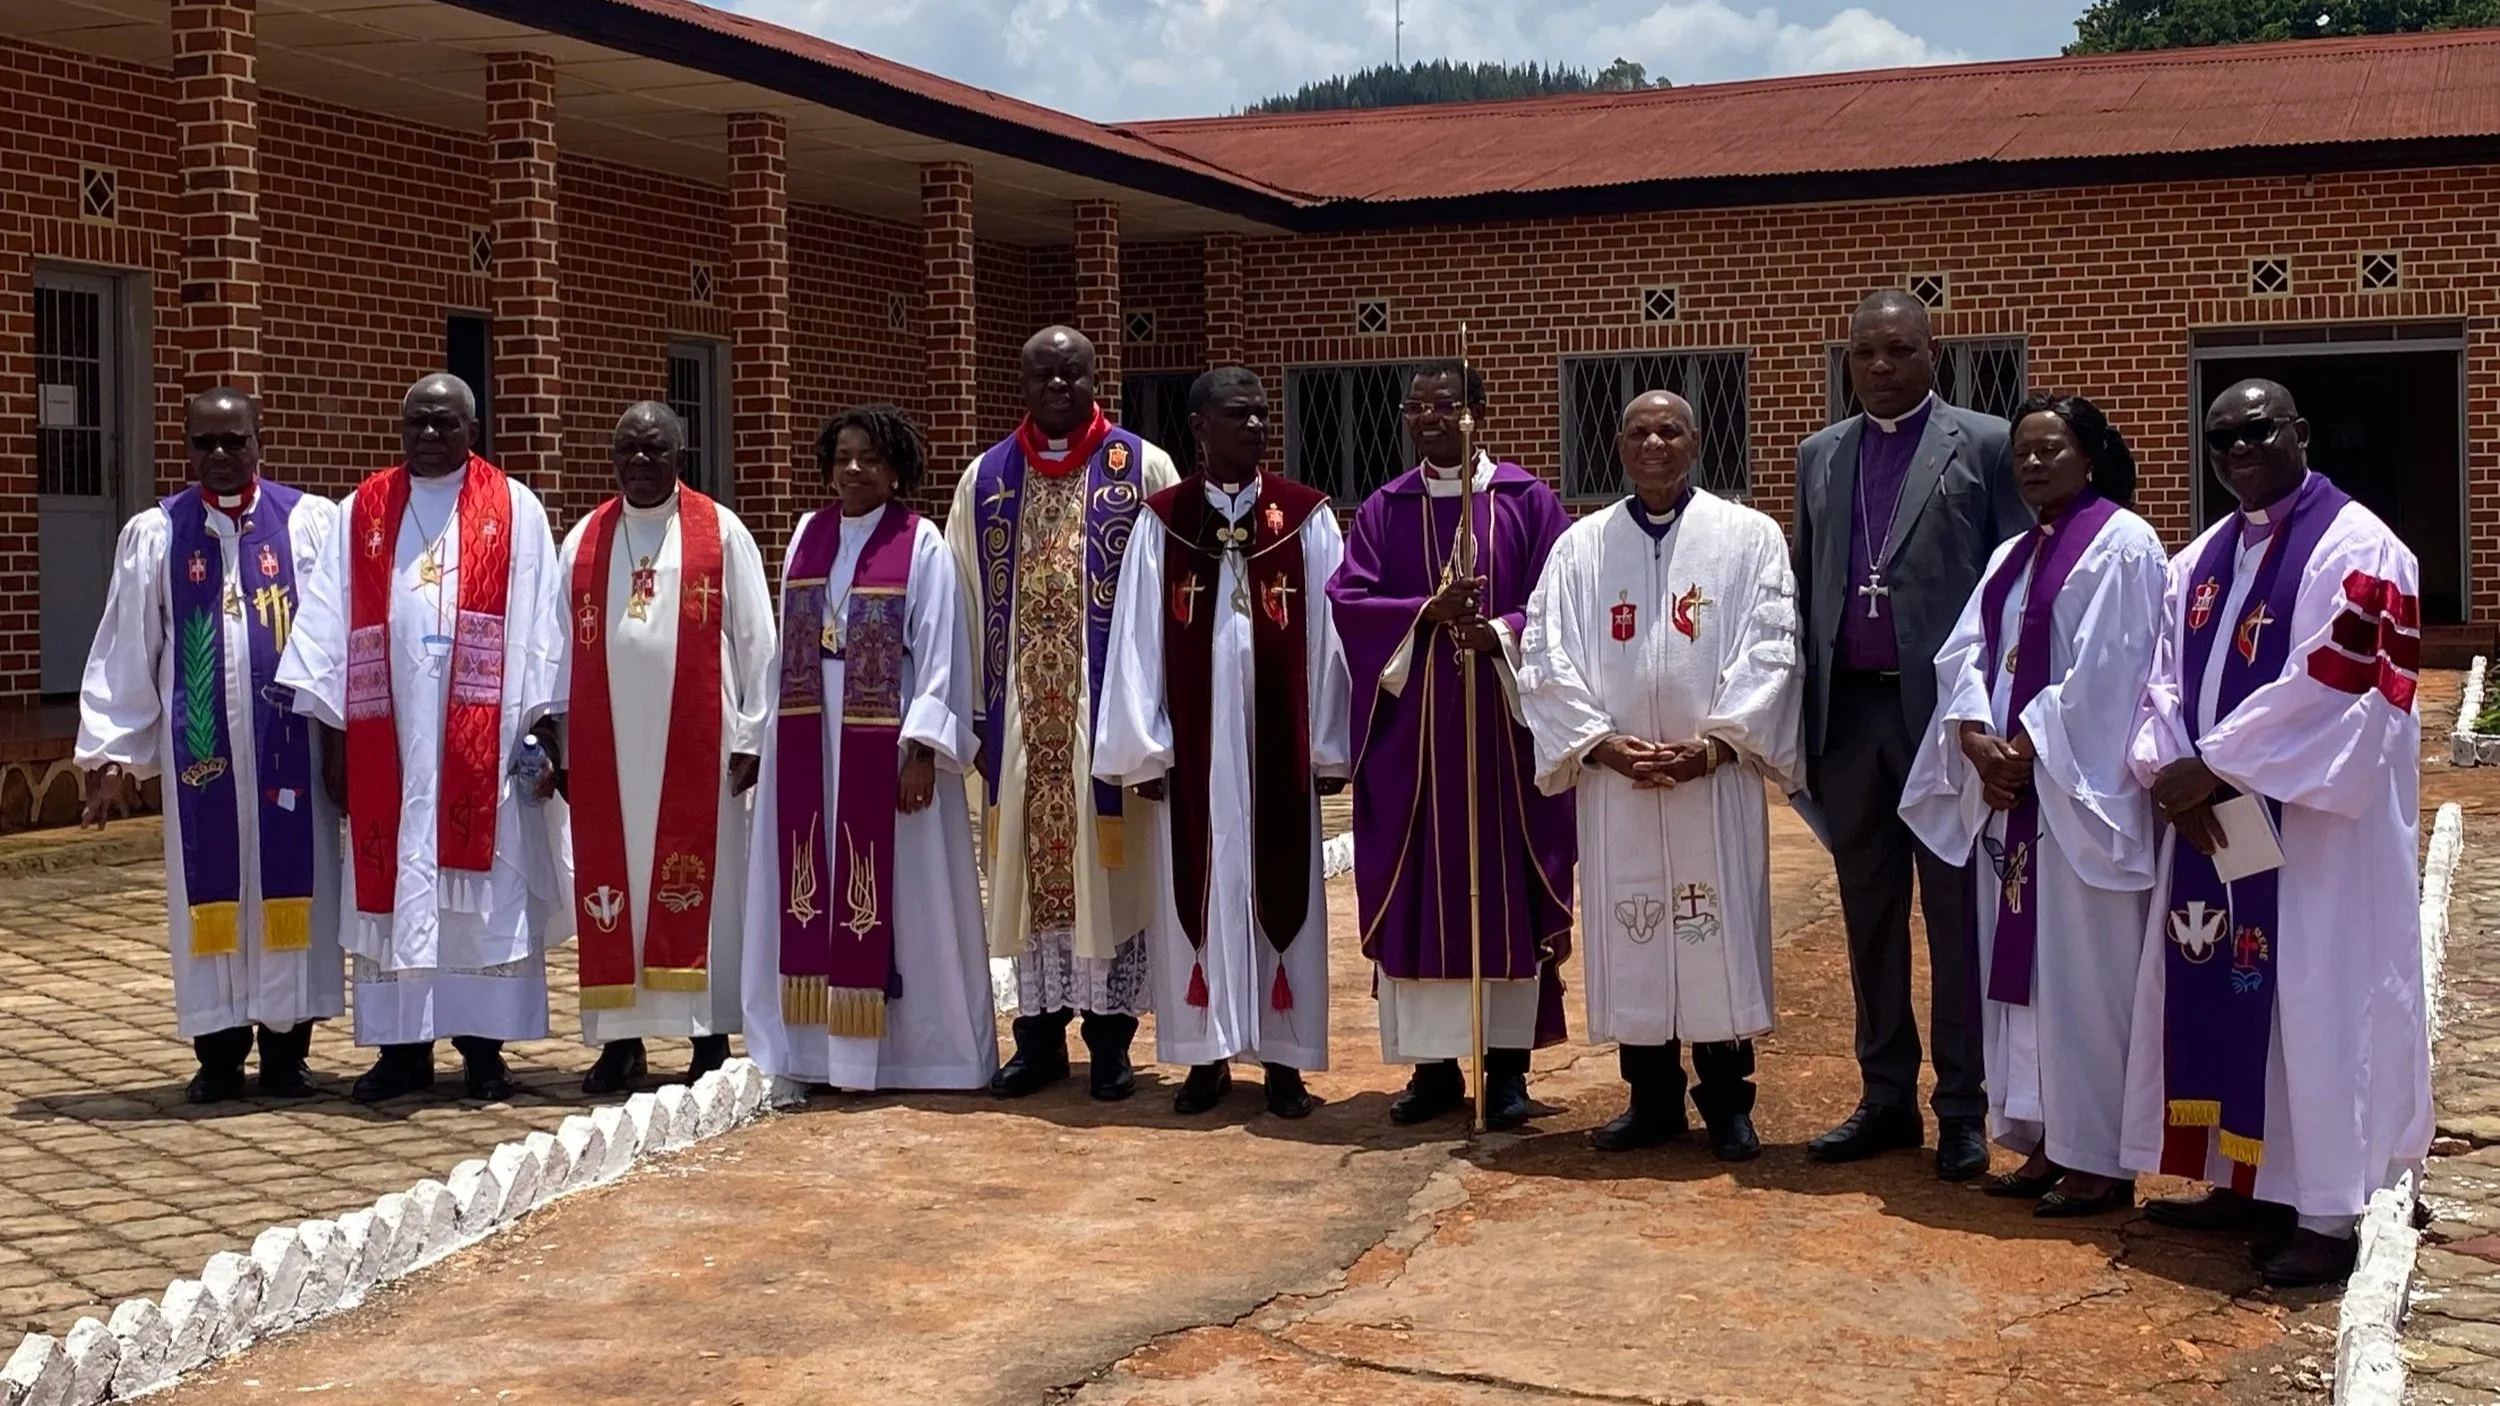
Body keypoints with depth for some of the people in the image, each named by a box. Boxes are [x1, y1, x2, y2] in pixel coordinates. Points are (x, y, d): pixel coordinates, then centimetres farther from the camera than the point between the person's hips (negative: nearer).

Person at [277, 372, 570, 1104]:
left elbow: (537, 620, 0)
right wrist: (335, 727, 0)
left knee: (484, 887, 1)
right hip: (387, 737, 2)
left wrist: (543, 719, -7)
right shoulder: (362, 511, 8)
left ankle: (483, 1047, 8)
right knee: (394, 886, 5)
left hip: (481, 737, -2)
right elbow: (331, 621, 6)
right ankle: (403, 1046, 13)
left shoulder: (514, 510, 3)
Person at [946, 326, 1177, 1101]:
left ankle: (1111, 1037, 12)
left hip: (1111, 708, -2)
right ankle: (1040, 1033, 17)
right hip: (1020, 713, 3)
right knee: (1030, 867, 7)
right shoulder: (985, 479, 8)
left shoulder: (1145, 469, 0)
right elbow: (966, 602, 8)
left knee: (1107, 864, 3)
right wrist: (975, 710, 2)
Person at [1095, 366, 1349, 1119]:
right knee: (1199, 890, 6)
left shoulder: (1308, 517, 1)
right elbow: (1138, 639, 0)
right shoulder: (1161, 520, 2)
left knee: (1281, 888, 6)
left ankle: (1282, 1056, 15)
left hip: (1276, 741, 0)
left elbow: (1327, 633, 1)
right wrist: (1144, 745, -3)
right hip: (1193, 743, 0)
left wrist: (1327, 743, -1)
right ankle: (1208, 1054, 15)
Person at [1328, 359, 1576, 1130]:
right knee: (1419, 893, 3)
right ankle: (1434, 1063, 12)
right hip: (1411, 727, 2)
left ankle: (1508, 1064, 10)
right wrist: (1427, 614, -16)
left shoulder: (1528, 501, 3)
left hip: (1506, 720, -2)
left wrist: (1500, 634, -20)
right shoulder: (1383, 510, 8)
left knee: (1508, 888, 1)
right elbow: (1347, 601, -1)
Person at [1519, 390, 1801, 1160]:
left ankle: (1726, 1102, 13)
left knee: (1719, 936, 1)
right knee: (1630, 940, 6)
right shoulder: (1579, 547, 8)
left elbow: (1769, 653, -4)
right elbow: (1546, 660, 2)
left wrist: (1712, 744, -14)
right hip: (1613, 780, 2)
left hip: (1716, 779, -2)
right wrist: (1600, 743, -11)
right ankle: (1652, 1101, 17)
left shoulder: (1750, 538, 3)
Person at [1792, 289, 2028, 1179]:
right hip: (1847, 708, 5)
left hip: (1943, 706, -4)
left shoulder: (1985, 445, 0)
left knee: (1955, 913, 2)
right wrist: (1799, 708, 8)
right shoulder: (1820, 456, 14)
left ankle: (1962, 1108, 11)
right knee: (1868, 912, 10)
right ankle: (1887, 1097, 20)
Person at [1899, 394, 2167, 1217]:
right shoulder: (2013, 556, 17)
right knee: (2021, 964, 9)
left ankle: (2098, 1158, 2)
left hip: (2078, 793, -8)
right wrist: (1978, 741, -9)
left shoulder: (2120, 546, -7)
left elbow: (2105, 672, -15)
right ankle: (2046, 1141, 17)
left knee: (2082, 973, -5)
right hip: (2008, 789, 8)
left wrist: (2027, 749, -14)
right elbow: (1966, 654, 8)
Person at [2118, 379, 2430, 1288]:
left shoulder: (2355, 549, -10)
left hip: (2314, 824, -7)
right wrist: (2174, 775, -9)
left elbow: (2328, 688, -18)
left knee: (2314, 1000, -3)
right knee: (2219, 993, 11)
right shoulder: (2200, 561, 13)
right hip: (2213, 816, 7)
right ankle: (2243, 1179, 23)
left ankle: (2326, 1214, 4)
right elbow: (2164, 678, 9)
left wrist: (2211, 768, -17)